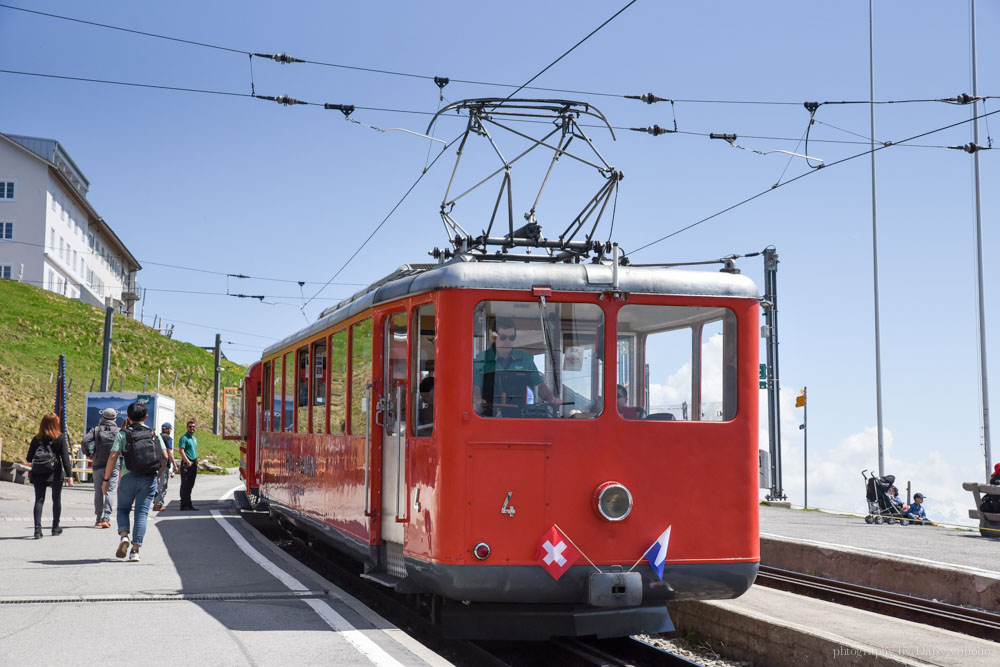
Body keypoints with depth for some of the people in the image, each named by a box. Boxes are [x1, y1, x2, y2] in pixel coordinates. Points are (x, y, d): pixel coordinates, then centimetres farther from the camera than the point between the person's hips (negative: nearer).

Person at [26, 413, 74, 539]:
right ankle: (55, 528, 24)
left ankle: (37, 529, -12)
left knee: (39, 500, 2)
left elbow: (29, 459, 4)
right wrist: (69, 475, -8)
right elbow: (65, 458, -9)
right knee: (56, 500, 15)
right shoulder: (60, 439, -6)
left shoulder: (36, 439, 2)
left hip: (38, 474, 1)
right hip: (55, 474, -1)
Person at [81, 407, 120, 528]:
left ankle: (99, 518, 15)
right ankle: (106, 517, -16)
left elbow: (84, 441, -9)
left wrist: (89, 454, 5)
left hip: (98, 464, 1)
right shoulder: (119, 431, 2)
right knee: (110, 491, -3)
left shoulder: (96, 430, 4)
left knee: (98, 492, 11)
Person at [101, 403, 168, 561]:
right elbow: (165, 457, 1)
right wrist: (157, 474, 15)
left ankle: (124, 536, -6)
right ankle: (135, 550, -3)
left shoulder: (123, 434, 1)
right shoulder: (154, 434, 8)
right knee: (142, 513, 4)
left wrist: (106, 479, -1)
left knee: (123, 508, 18)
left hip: (129, 477, -1)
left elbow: (113, 457, -7)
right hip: (149, 479, 1)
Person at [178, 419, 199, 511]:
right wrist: (188, 461, -24)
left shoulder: (194, 438, 19)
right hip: (186, 464, -8)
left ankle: (189, 504, 17)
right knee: (185, 485, -6)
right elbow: (181, 451, -17)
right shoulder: (184, 438, -8)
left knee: (190, 486, 12)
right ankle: (184, 506, -5)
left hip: (193, 464, 8)